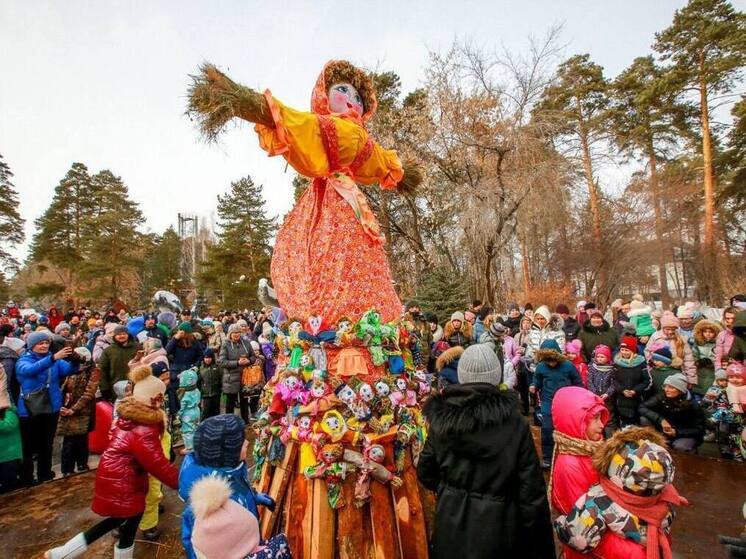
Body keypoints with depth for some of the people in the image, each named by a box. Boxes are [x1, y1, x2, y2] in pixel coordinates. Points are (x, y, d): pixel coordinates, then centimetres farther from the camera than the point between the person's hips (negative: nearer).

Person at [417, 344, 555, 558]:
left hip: (451, 527, 2)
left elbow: (425, 473, 0)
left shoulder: (440, 418, -11)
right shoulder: (515, 424, -19)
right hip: (497, 530, -2)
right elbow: (531, 491, -16)